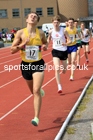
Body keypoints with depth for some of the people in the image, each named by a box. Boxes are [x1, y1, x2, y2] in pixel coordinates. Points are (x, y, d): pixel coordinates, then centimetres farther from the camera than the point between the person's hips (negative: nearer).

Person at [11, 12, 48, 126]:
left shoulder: (40, 33, -2)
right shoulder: (21, 33, -7)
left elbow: (45, 42, 20)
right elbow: (12, 50, -7)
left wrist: (45, 46, -3)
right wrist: (23, 44, -23)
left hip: (38, 65, -1)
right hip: (25, 65, 1)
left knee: (36, 91, -15)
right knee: (33, 91, 18)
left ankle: (36, 118, -10)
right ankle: (40, 90, 57)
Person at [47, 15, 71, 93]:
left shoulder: (64, 30, -10)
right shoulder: (51, 31, -3)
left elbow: (70, 41, -10)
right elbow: (49, 39, 14)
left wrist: (66, 44, -29)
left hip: (63, 51, 0)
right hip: (55, 51, 0)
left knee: (64, 68, 14)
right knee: (57, 69, -17)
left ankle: (64, 69, 56)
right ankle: (59, 87, -14)